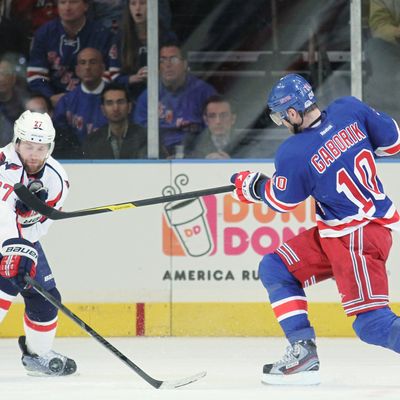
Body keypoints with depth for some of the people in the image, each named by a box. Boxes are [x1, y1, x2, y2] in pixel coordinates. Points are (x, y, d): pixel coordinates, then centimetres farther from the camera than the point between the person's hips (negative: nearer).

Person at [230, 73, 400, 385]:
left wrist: (249, 186, 16)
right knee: (275, 269, 12)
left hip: (360, 236, -9)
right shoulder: (350, 109, -5)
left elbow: (281, 201, -2)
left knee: (372, 323, -12)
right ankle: (303, 353, 11)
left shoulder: (295, 154, -19)